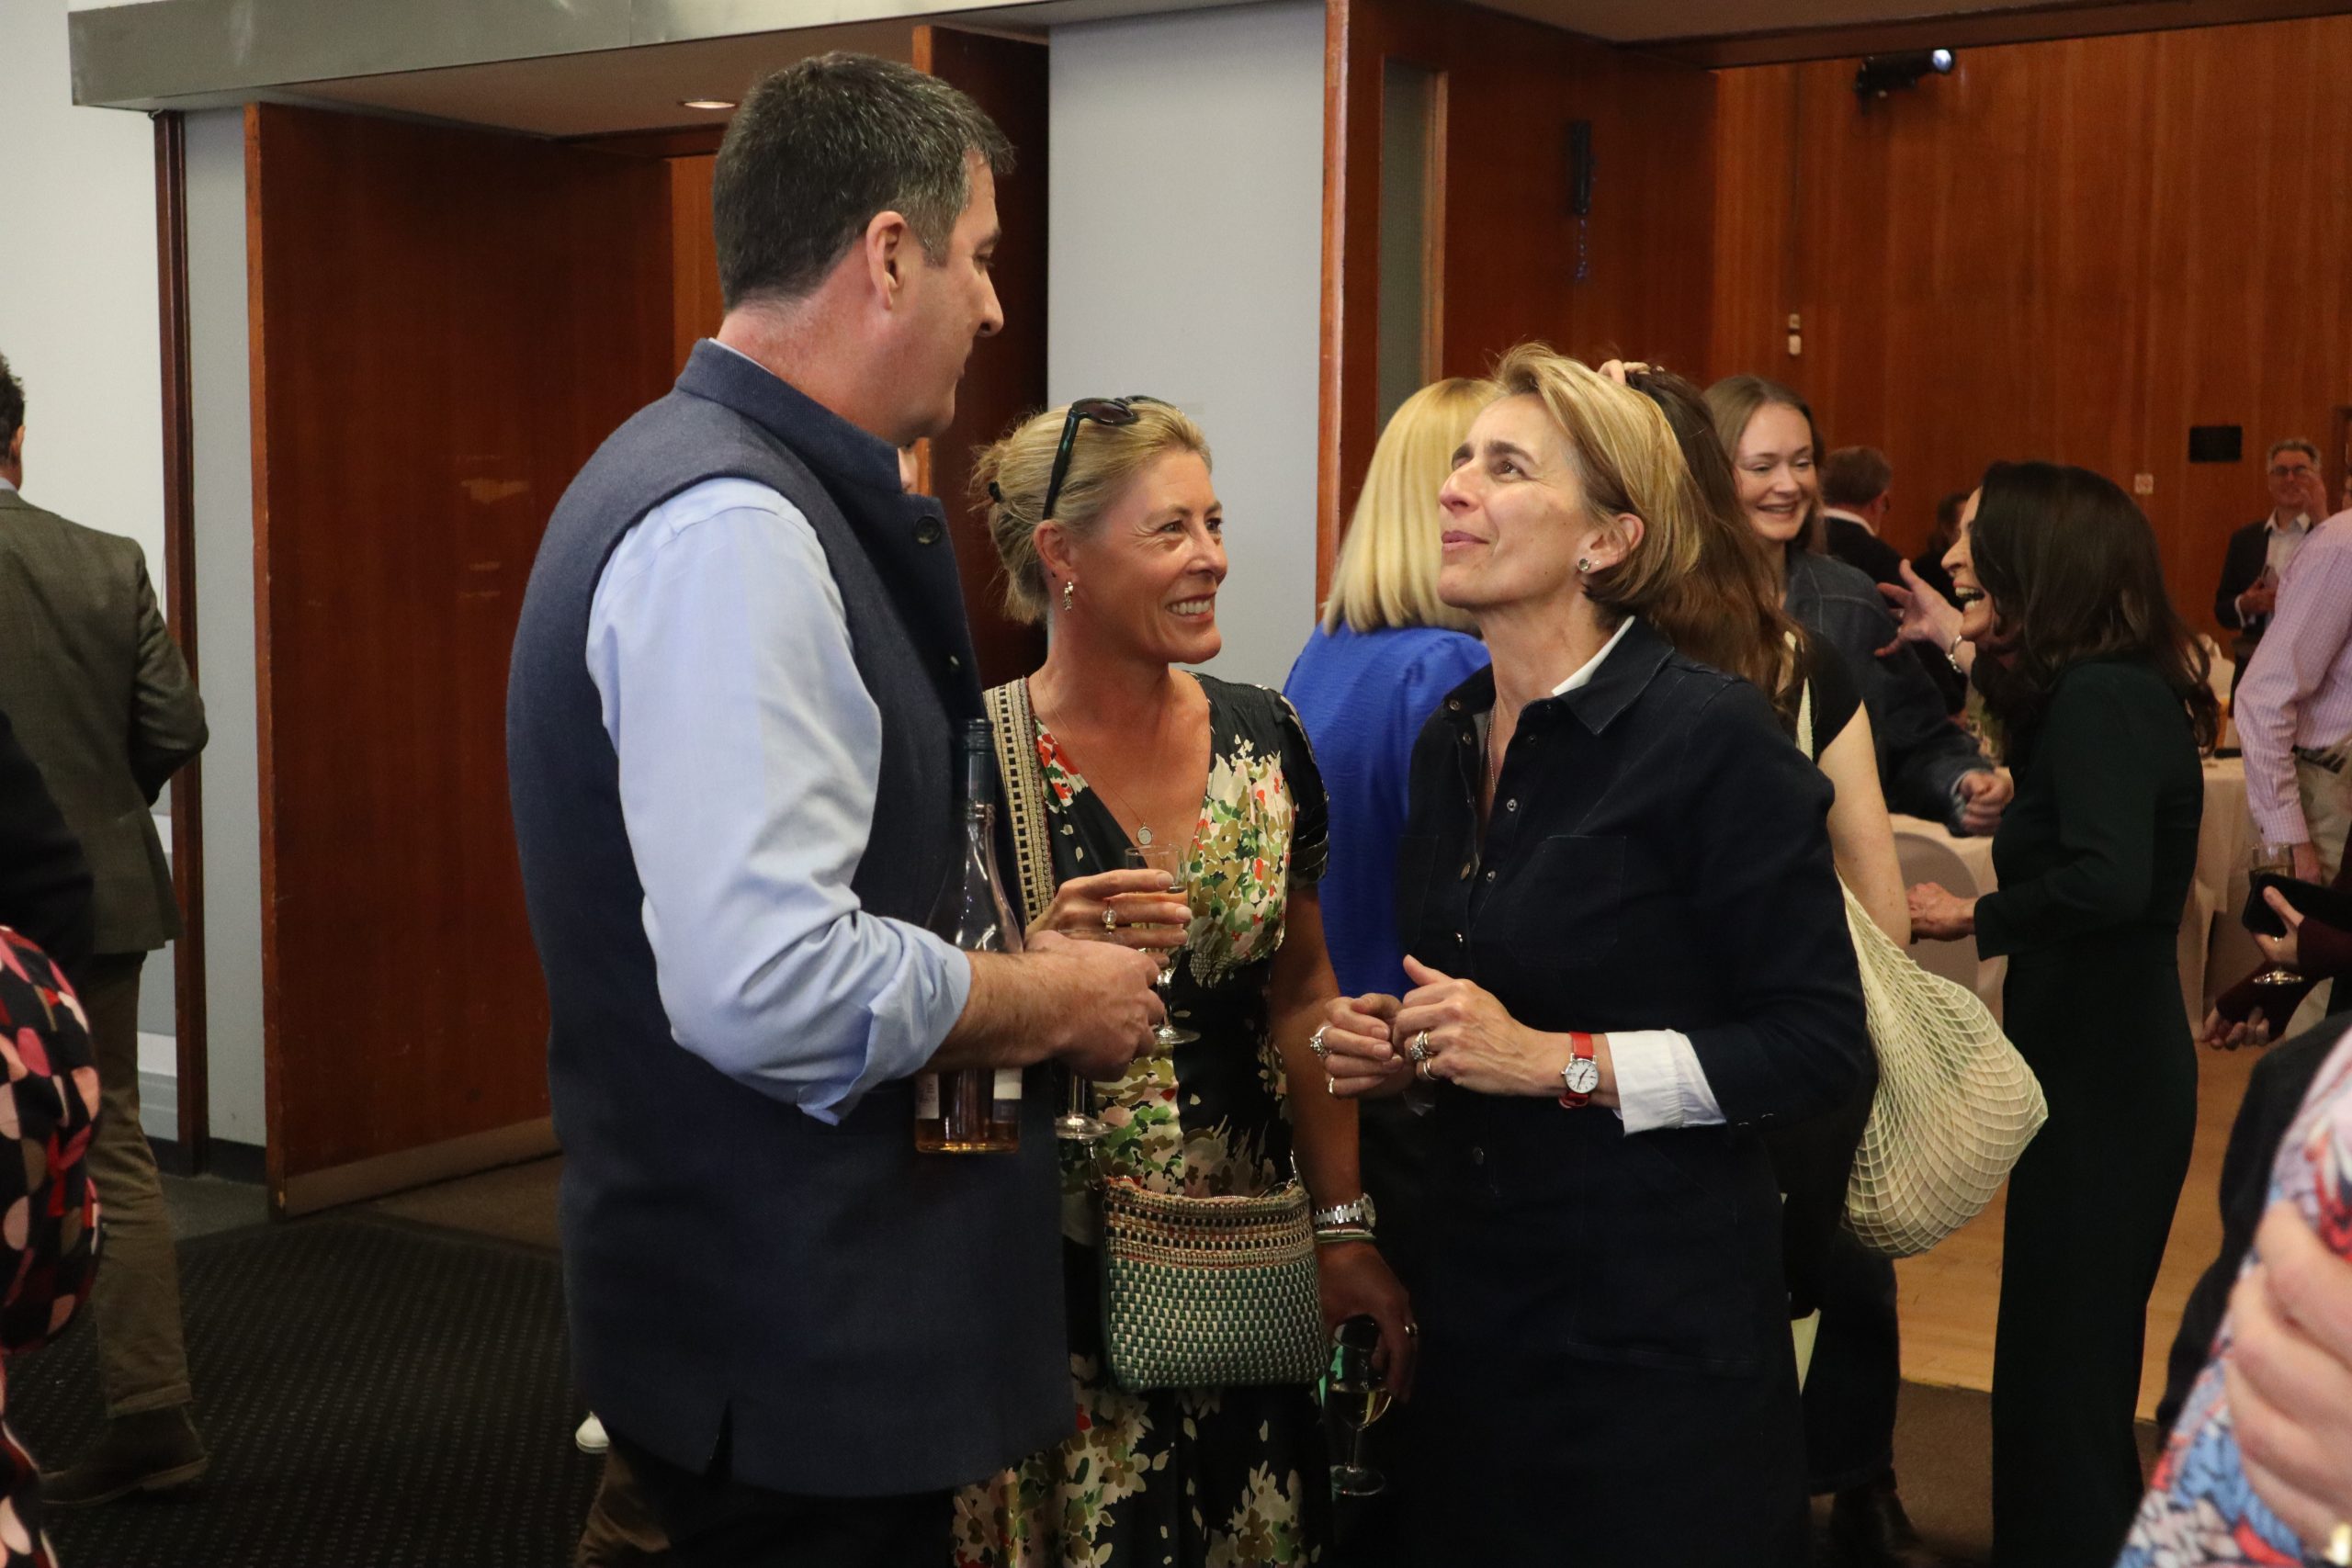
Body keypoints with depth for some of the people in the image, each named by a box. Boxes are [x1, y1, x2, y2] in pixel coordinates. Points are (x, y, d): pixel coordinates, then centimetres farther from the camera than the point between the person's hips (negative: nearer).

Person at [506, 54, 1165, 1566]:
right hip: (797, 1335, -10)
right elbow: (767, 985, -31)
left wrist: (1007, 948, 11)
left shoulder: (719, 481, 9)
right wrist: (1054, 1001, -15)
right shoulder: (732, 529, -22)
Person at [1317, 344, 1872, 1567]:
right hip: (1477, 1298, 7)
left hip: (1661, 1327, -7)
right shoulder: (1451, 740, 8)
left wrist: (1559, 1061, -20)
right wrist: (1393, 1052, 0)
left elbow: (1820, 1044, -15)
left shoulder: (1712, 734, -14)